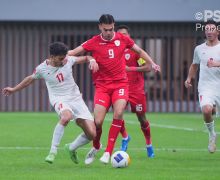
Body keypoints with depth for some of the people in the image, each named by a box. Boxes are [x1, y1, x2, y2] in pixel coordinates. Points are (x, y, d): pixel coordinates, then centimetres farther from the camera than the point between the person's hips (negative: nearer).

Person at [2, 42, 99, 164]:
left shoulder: (68, 60, -3)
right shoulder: (42, 69, -5)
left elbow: (84, 58, 11)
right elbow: (30, 79, 14)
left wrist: (92, 60, -13)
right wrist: (14, 89, 25)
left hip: (76, 98, 3)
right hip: (59, 99, -3)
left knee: (92, 134, -7)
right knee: (66, 116, -42)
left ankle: (71, 148, 24)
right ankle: (53, 151, -30)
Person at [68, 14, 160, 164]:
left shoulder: (122, 39, 2)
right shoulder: (94, 42, -2)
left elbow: (140, 51, 17)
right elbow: (73, 53, -3)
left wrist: (152, 63, 8)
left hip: (120, 83, 0)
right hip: (102, 85, 0)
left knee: (118, 113, -24)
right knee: (98, 122, -10)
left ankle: (108, 152, -14)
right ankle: (96, 147, 23)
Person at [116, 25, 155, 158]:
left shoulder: (135, 50, -8)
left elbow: (148, 67, -14)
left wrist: (131, 69, -21)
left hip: (137, 89, -3)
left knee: (142, 119, 5)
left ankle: (149, 144, 24)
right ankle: (125, 137, 9)